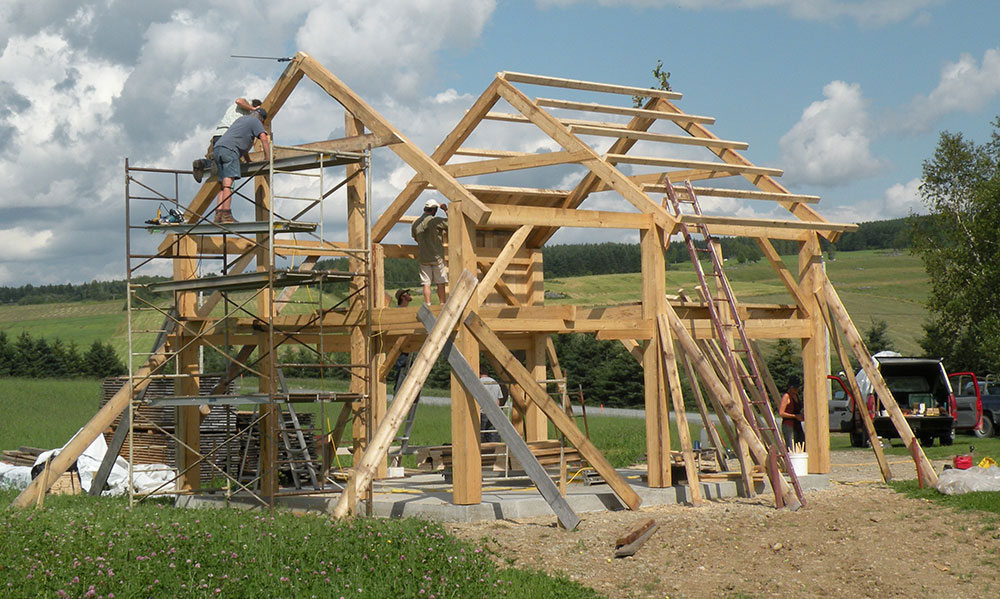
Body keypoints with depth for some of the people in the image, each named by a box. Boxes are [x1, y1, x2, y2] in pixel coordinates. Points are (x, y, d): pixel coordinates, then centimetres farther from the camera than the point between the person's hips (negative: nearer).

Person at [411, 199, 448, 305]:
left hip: (423, 257, 4)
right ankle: (442, 305, 6)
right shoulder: (436, 221, -13)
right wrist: (446, 210, 1)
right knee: (440, 283, 4)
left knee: (426, 283, 4)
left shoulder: (415, 223, 4)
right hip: (437, 257, -4)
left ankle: (428, 305, 0)